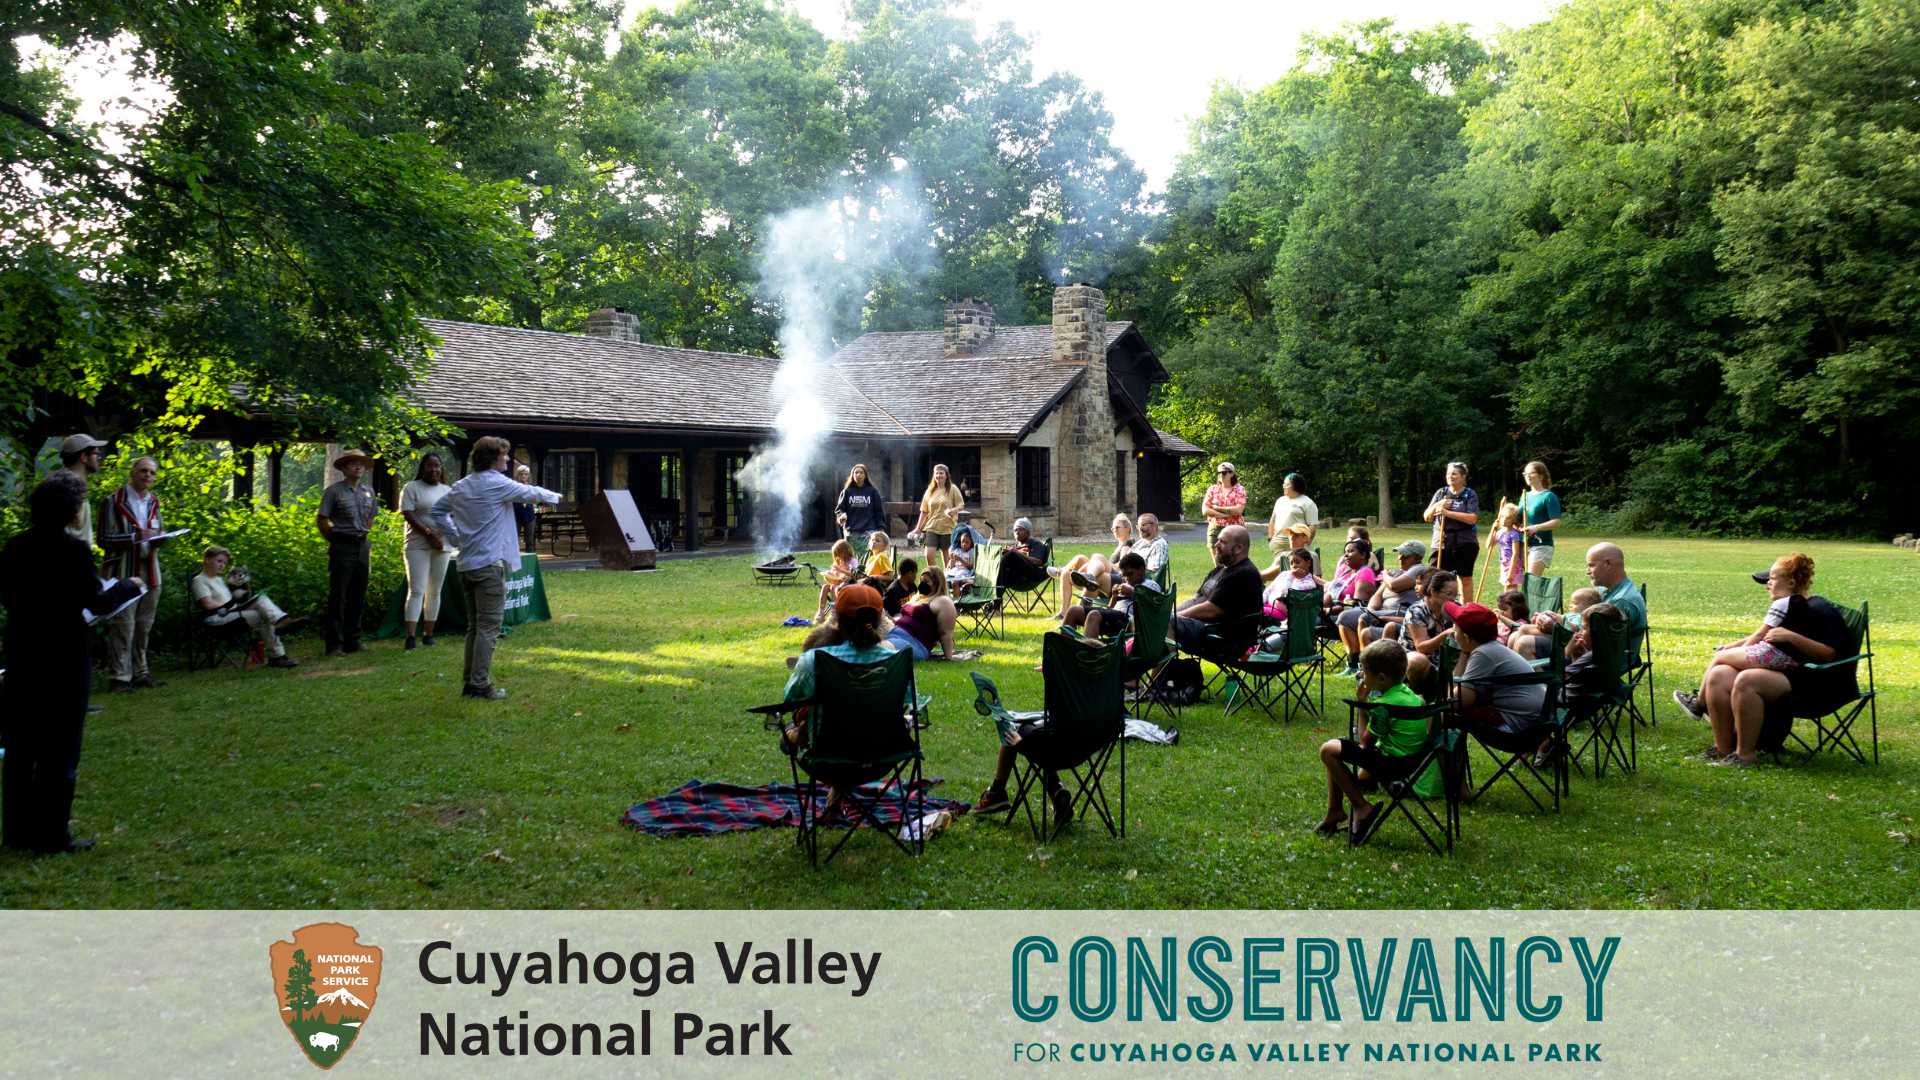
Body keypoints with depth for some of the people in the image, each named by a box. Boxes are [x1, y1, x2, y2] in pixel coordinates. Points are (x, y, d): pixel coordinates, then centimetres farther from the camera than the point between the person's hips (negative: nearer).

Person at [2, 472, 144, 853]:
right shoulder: (73, 550, -16)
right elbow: (97, 602, -11)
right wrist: (127, 587, 5)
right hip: (65, 657, -6)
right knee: (59, 748, 3)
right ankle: (51, 834, 7)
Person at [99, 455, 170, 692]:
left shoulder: (154, 502, 16)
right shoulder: (113, 502, -3)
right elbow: (104, 539, -7)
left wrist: (160, 538, 3)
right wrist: (134, 538, -20)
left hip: (150, 571, 6)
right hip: (124, 572, -6)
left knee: (144, 626, 10)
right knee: (122, 626, -9)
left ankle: (139, 673, 18)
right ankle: (118, 678, -7)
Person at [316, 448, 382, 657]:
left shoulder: (368, 492, 12)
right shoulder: (334, 491, -5)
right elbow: (322, 520, -3)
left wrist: (363, 537, 15)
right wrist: (335, 541, 0)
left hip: (362, 546, 6)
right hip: (342, 547, -6)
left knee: (358, 597, 9)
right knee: (337, 597, -4)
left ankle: (352, 641, 17)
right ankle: (334, 644, -1)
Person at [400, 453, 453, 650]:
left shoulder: (448, 490, 15)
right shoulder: (411, 488, 2)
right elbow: (408, 514, -8)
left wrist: (441, 536, -8)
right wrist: (429, 533, -16)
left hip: (442, 546, 4)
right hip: (418, 545, -4)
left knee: (435, 591, 7)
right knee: (416, 590, -10)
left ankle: (428, 634, 14)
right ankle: (410, 637, -13)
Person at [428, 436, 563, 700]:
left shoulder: (460, 487, 13)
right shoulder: (497, 484, -10)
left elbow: (437, 512, 21)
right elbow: (530, 493, 1)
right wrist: (554, 496, 20)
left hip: (467, 564, 8)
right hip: (489, 564, -8)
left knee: (474, 626, 15)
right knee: (489, 627, -6)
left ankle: (469, 681, 18)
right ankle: (481, 686, -7)